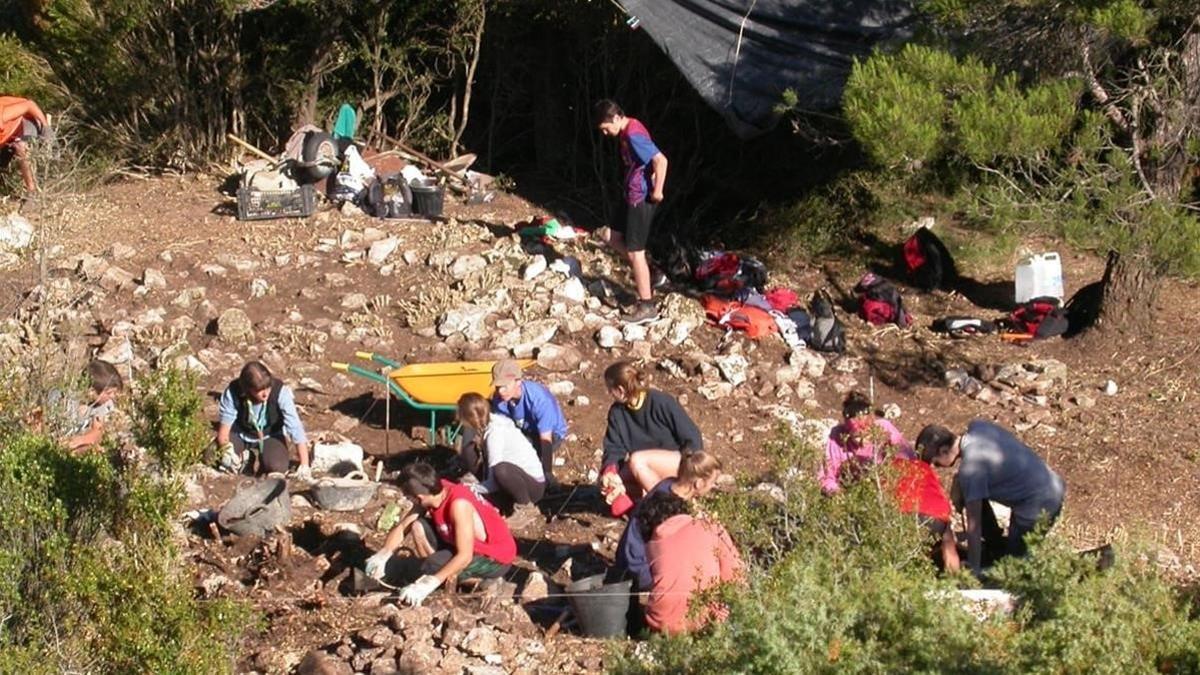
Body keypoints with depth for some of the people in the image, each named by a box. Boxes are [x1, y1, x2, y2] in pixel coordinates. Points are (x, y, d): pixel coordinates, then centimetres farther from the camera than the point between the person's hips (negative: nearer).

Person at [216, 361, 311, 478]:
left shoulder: (280, 392, -32)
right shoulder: (233, 392, -29)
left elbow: (296, 429, -33)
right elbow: (225, 424, -19)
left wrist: (304, 465, -37)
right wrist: (225, 447, -41)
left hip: (270, 436, -1)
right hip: (240, 434, 1)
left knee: (276, 467, -29)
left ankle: (260, 457, 8)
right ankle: (243, 456, 9)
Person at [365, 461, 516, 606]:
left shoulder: (459, 505, -33)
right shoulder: (433, 492, -11)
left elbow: (464, 556, -35)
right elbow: (402, 527, -2)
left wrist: (431, 583, -39)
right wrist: (382, 555, -18)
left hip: (496, 559, -8)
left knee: (433, 565, -27)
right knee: (418, 527, -4)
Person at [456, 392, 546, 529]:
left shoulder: (495, 433, -26)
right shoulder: (487, 424, -3)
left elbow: (494, 482, -27)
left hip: (533, 485, -8)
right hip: (514, 476, 8)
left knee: (501, 469, -40)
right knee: (469, 451, -3)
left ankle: (527, 508, -15)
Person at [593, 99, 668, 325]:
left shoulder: (633, 135, -23)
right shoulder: (628, 131, 9)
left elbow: (661, 160, -30)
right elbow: (647, 161, 21)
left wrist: (657, 191, -22)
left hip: (641, 199, -10)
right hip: (634, 197, 10)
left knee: (634, 252, -3)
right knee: (611, 236, 17)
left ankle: (647, 306, 4)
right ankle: (647, 273, 23)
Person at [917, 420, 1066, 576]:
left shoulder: (970, 469, -25)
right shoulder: (977, 426, -3)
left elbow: (974, 524, -19)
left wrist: (974, 570, -11)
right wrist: (959, 480, 5)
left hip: (1039, 507, -9)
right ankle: (997, 544, 28)